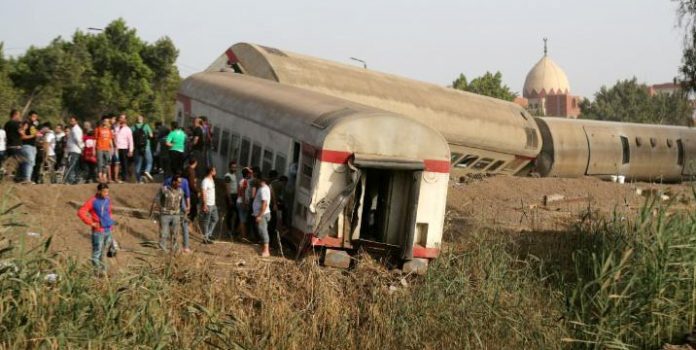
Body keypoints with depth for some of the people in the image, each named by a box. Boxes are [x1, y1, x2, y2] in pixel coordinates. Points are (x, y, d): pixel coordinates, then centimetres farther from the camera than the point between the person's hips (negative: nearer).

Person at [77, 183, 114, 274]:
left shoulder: (108, 200, 8)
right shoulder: (93, 201, -10)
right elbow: (80, 212, -15)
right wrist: (91, 223, -15)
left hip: (108, 230, 6)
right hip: (98, 231, -6)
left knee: (103, 252, 15)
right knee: (97, 252, -3)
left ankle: (103, 270, 24)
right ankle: (97, 271, 1)